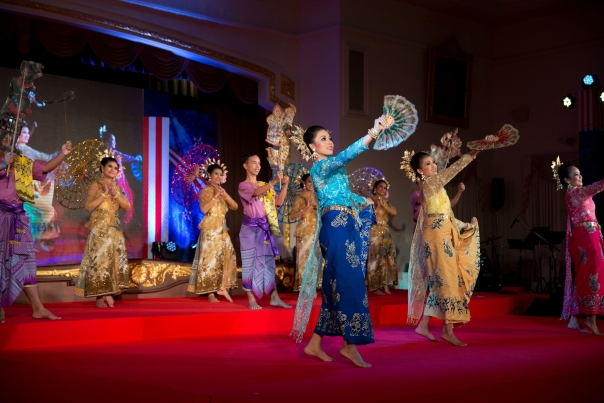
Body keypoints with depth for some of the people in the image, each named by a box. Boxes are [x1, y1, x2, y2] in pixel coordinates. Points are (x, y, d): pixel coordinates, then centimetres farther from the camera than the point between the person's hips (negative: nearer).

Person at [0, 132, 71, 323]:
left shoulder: (21, 162, 18)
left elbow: (46, 167, 12)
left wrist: (63, 154, 0)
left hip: (17, 215, 5)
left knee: (23, 259, 4)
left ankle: (37, 308, 3)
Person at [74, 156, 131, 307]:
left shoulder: (117, 188, 17)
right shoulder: (95, 185, 0)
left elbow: (127, 207, 7)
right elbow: (88, 206, -11)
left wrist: (115, 195, -6)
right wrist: (104, 194, -13)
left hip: (114, 229, 6)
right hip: (99, 228, -6)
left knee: (114, 260, 0)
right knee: (99, 259, -9)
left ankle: (109, 294, 2)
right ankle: (100, 297, -7)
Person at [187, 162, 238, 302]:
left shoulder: (221, 191, 15)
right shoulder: (205, 191, -4)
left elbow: (235, 207, 7)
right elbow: (204, 209, -19)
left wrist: (225, 195, -7)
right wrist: (215, 196, -17)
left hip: (222, 229, 7)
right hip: (210, 229, -6)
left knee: (227, 256, -3)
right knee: (210, 259, -5)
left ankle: (222, 287, 0)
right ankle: (211, 293, -2)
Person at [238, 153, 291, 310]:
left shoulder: (264, 185, 17)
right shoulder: (243, 185, -2)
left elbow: (278, 202, 8)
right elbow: (257, 192, -24)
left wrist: (285, 185, -4)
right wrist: (274, 181, -35)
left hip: (265, 227, 6)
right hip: (250, 227, -6)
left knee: (269, 261, 5)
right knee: (251, 262, -4)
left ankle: (274, 297, 6)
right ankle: (252, 299, -1)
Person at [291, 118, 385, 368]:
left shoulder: (331, 169, 23)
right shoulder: (320, 167, -5)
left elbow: (346, 196, 34)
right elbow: (346, 155, -23)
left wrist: (365, 203, 22)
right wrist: (372, 134, -29)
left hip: (345, 228, 9)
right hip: (337, 227, -9)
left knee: (336, 286, 8)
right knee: (350, 283, -12)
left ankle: (314, 343, 12)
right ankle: (350, 344, -10)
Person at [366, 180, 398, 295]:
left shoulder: (386, 202, 16)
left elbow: (394, 213, 0)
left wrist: (382, 205, -5)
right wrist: (376, 205, -14)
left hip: (385, 233, 6)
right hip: (374, 233, -6)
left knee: (387, 259, 3)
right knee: (375, 259, -6)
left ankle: (385, 285, 8)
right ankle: (375, 287, -4)